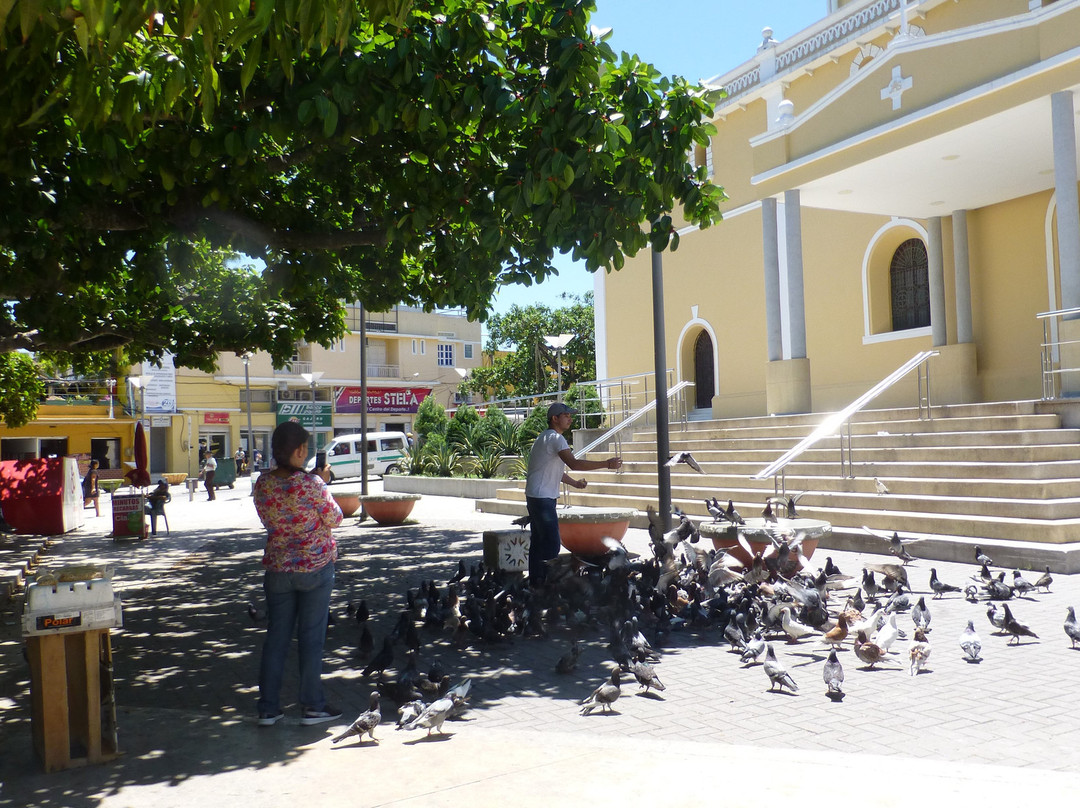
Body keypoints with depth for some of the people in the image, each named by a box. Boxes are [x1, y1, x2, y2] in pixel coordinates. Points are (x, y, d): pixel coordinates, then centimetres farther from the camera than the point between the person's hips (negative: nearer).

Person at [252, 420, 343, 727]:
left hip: (278, 568, 4)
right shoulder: (311, 483, -19)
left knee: (276, 636, 13)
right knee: (311, 636, 6)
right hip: (316, 566, -4)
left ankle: (268, 708, 18)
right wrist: (323, 484, 3)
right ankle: (312, 706, 16)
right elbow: (334, 519, -8)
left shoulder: (262, 484, -4)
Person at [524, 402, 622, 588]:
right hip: (542, 497, -11)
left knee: (539, 541, 14)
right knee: (552, 543, -11)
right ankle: (547, 583, -9)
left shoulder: (546, 437, 18)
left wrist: (574, 483, 21)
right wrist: (607, 464, -26)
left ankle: (535, 581, 20)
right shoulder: (555, 438, -15)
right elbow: (574, 464, -27)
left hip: (535, 496, 11)